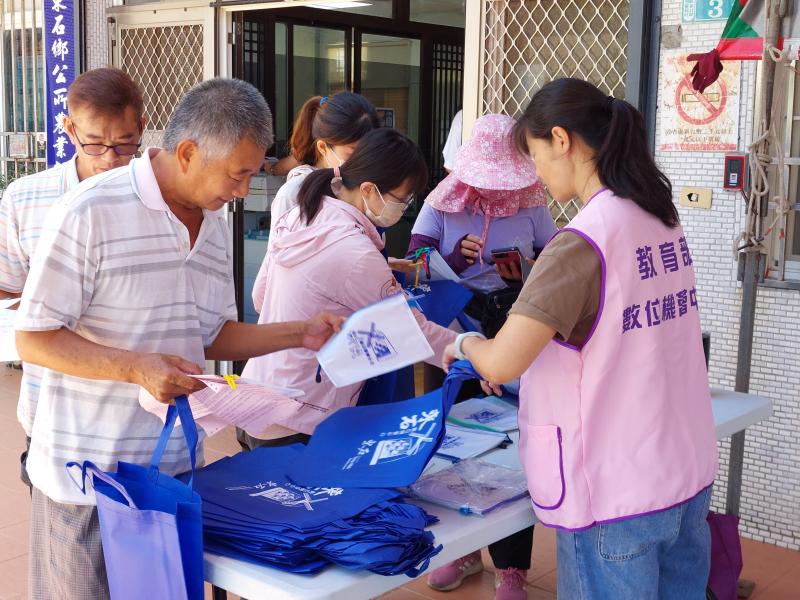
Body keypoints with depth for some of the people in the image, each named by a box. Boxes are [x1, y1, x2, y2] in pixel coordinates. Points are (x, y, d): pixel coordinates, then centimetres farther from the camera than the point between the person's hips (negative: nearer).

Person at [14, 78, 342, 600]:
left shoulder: (215, 224, 7)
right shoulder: (88, 213, -16)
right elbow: (33, 339, -13)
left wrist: (301, 334, 1)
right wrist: (137, 369, -24)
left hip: (176, 465, 6)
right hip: (87, 475, -6)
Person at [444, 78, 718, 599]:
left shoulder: (583, 240, -20)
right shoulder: (664, 219, 5)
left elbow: (501, 364, -24)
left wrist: (465, 343, -3)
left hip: (619, 493, -8)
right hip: (689, 476, 8)